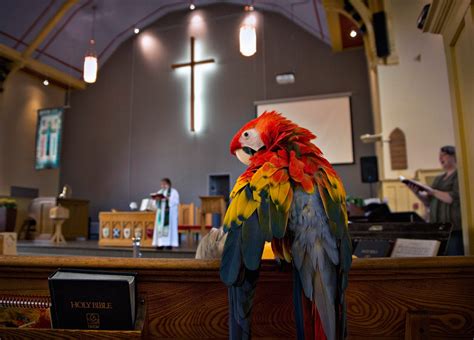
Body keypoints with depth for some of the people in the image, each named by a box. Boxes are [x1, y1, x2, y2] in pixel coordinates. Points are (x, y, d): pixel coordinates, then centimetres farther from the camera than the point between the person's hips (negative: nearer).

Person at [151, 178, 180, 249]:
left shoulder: (174, 192, 1)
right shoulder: (160, 192, 17)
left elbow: (176, 201, -9)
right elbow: (156, 202, 14)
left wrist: (168, 199, -21)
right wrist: (157, 199, -8)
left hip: (170, 212, -5)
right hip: (161, 212, 5)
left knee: (169, 227, -8)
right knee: (160, 227, -1)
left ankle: (169, 243, -8)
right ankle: (160, 243, 0)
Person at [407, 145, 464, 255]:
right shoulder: (438, 179, 18)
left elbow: (454, 198, -16)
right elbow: (429, 202, 17)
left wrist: (433, 192, -13)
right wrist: (417, 193, 0)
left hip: (454, 229, -6)